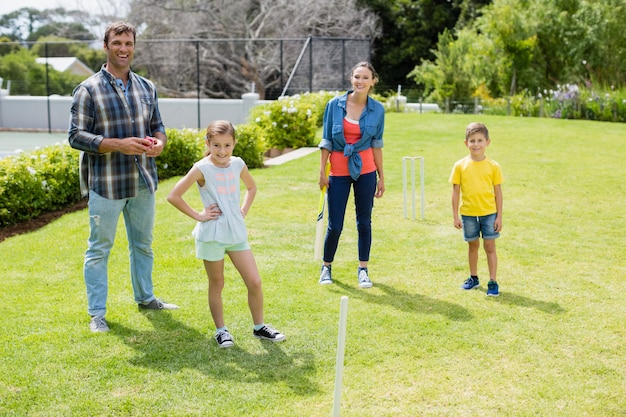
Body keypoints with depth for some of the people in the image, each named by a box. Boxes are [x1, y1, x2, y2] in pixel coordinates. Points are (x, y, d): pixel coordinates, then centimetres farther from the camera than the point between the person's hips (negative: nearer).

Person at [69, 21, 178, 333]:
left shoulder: (146, 88, 8)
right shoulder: (88, 90, -8)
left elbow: (157, 125, 16)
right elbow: (76, 136, -12)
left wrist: (159, 141, -8)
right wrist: (119, 145, -23)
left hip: (143, 182, 5)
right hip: (106, 184, -5)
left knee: (143, 244, 18)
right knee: (99, 249, 2)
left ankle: (145, 298, 36)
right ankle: (97, 314, 12)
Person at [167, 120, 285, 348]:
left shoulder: (238, 164, 3)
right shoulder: (202, 168, -11)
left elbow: (251, 187, 23)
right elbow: (173, 196, -12)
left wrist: (243, 211, 9)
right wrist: (198, 215, -11)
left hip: (237, 233, 4)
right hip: (212, 235, -4)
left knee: (255, 282, 2)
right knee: (217, 284, 8)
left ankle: (259, 327, 19)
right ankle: (221, 330, 23)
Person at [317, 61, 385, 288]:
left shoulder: (377, 109, -1)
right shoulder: (335, 105, -5)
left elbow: (376, 144, 5)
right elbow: (326, 140, 0)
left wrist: (381, 176, 6)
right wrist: (322, 171, -3)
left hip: (365, 170, 1)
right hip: (338, 170, -1)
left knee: (364, 222, 7)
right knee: (335, 225, 1)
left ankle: (363, 270, 20)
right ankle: (326, 267, 22)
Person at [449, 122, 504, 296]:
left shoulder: (493, 166, -4)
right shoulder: (460, 166, -4)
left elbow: (498, 192, 0)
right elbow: (456, 191, 0)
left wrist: (499, 216, -2)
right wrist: (455, 216, -2)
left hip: (489, 213, -1)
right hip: (468, 213, 1)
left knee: (490, 246, 2)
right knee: (473, 245, 15)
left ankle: (493, 282, 8)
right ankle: (473, 278, 30)